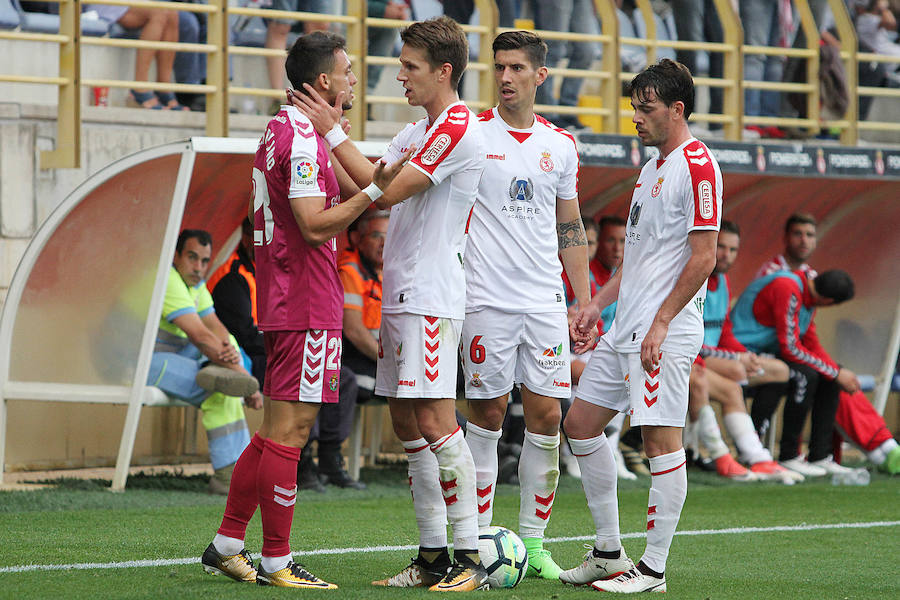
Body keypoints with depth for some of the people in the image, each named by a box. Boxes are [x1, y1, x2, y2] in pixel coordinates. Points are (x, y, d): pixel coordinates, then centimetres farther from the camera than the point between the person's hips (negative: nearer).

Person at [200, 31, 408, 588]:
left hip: (284, 303, 10)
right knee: (289, 430, -6)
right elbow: (316, 226, -21)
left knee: (279, 430, 15)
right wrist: (374, 190, -21)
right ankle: (277, 562, -3)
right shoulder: (303, 140, -15)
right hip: (307, 306, -10)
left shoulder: (285, 130, 17)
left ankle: (227, 544, 18)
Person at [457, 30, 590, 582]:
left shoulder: (561, 144, 10)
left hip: (545, 302, 3)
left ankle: (533, 542, 8)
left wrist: (584, 300, 14)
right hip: (486, 300, -3)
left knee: (547, 417, 0)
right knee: (487, 415, -1)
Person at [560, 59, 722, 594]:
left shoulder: (697, 167, -12)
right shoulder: (656, 166, 18)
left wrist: (660, 324, -19)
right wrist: (599, 304, 20)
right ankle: (608, 553, 18)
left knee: (661, 439, -7)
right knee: (582, 424, 11)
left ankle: (653, 570, -2)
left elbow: (704, 257, -17)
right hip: (626, 328, 10)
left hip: (664, 333, -10)